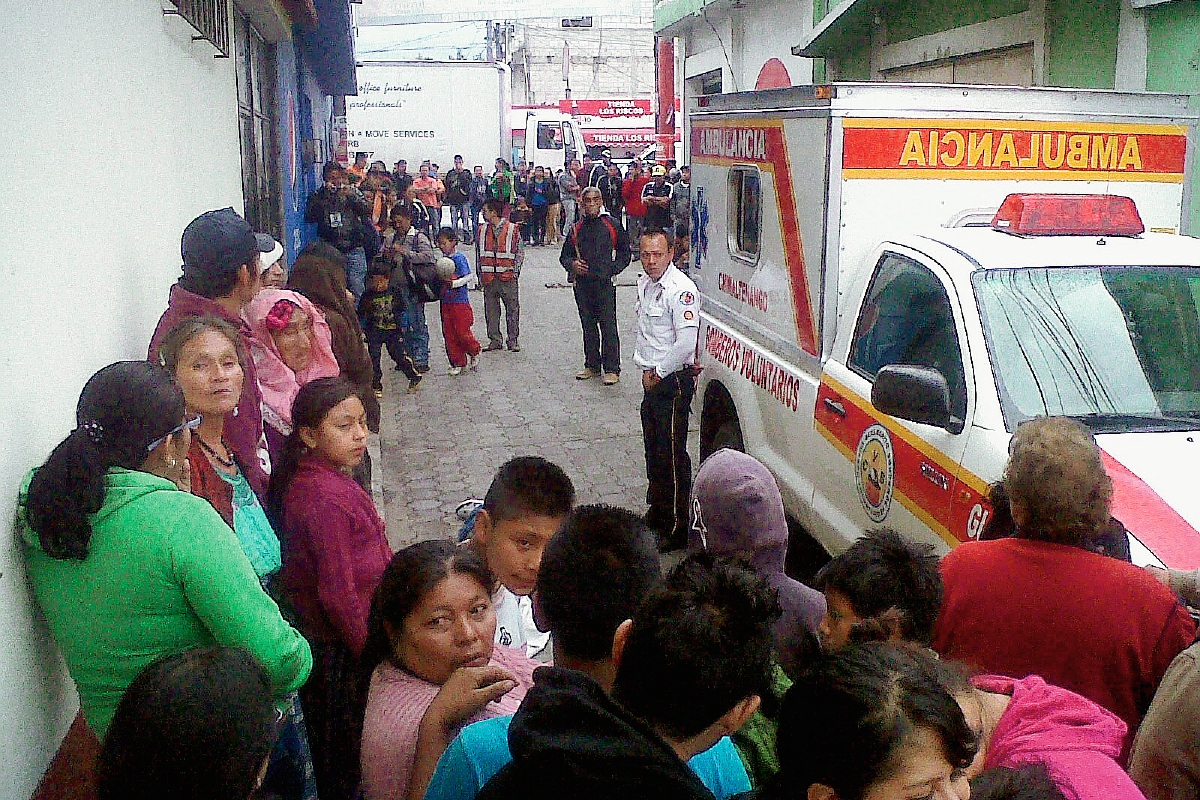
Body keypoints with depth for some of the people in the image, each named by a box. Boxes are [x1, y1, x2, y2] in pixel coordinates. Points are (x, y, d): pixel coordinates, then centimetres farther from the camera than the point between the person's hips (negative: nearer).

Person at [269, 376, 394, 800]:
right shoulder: (327, 497, -27)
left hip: (315, 634, 9)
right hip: (340, 650, -9)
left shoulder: (307, 479, 4)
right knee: (349, 750, 8)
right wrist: (371, 652, -16)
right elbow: (338, 593, -26)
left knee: (332, 747, 23)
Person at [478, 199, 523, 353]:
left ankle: (513, 341, 10)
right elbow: (479, 253, 16)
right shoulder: (483, 230, 10)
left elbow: (520, 253, 2)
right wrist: (481, 274, 10)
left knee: (512, 310, 1)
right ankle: (495, 340, 15)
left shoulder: (512, 229, -2)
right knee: (491, 311, 5)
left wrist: (515, 273, -5)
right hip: (489, 278, 4)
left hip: (508, 278, -3)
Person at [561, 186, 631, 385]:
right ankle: (592, 366, 23)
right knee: (588, 326, 12)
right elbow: (564, 255, 17)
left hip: (605, 283, -4)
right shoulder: (576, 229, 10)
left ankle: (612, 369, 0)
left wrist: (613, 270, -4)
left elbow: (624, 252, 8)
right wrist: (572, 264, -4)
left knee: (608, 326, -6)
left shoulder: (612, 225, 1)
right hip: (582, 284, 4)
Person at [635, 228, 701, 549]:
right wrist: (645, 368, 12)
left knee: (672, 454, -7)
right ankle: (657, 512, 34)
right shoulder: (644, 284, 11)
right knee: (653, 450, 19)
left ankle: (678, 528, 0)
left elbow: (686, 343, -25)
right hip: (652, 379, 9)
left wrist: (658, 374, -15)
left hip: (674, 381, -9)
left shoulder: (681, 289, -18)